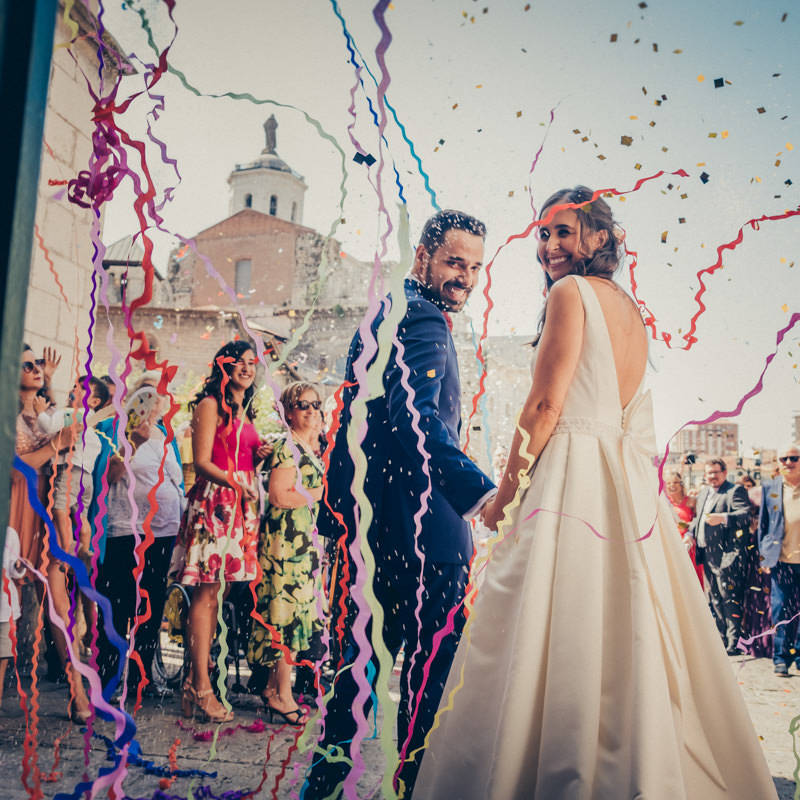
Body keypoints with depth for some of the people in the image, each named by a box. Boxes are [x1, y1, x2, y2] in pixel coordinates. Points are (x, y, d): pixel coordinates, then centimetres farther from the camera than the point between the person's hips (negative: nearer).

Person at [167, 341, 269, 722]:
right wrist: (235, 484, -22)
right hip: (214, 501, -8)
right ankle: (202, 690, -7)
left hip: (241, 505, 8)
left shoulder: (245, 411, 22)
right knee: (206, 590, -8)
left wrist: (259, 455, 7)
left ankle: (196, 681, 10)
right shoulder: (211, 404, -2)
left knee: (215, 591, 6)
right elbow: (202, 462, -9)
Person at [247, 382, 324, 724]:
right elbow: (278, 496, -19)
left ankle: (273, 688, 20)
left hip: (303, 538, 9)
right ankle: (282, 696, 2)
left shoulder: (310, 447, 17)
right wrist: (317, 494, -10)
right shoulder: (287, 448, -12)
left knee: (294, 610, 11)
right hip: (286, 537, -9)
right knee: (289, 609, -6)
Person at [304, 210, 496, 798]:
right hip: (419, 523, -11)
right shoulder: (423, 319, -13)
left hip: (370, 517, 11)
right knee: (435, 650, 1)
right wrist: (482, 492, -41)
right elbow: (415, 417, -30)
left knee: (369, 645, 17)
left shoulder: (387, 311, 21)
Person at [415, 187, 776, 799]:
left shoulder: (570, 292, -6)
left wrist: (506, 491, -3)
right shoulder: (630, 308, 19)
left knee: (560, 638, -5)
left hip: (572, 478, -9)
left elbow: (546, 404, -12)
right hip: (630, 487, 9)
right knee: (625, 640, 12)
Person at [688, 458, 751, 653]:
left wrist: (722, 518, -35)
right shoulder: (703, 493, 18)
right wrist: (691, 533, 11)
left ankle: (733, 643, 1)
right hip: (708, 556, 9)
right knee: (715, 599, 16)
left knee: (730, 600, -6)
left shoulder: (735, 490, -7)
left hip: (727, 556, -8)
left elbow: (745, 515, -21)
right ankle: (721, 639, 27)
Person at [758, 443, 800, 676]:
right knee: (781, 612, 1)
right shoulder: (769, 487, 7)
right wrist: (764, 556, 6)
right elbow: (763, 524, 11)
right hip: (781, 561, 1)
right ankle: (781, 658, 10)